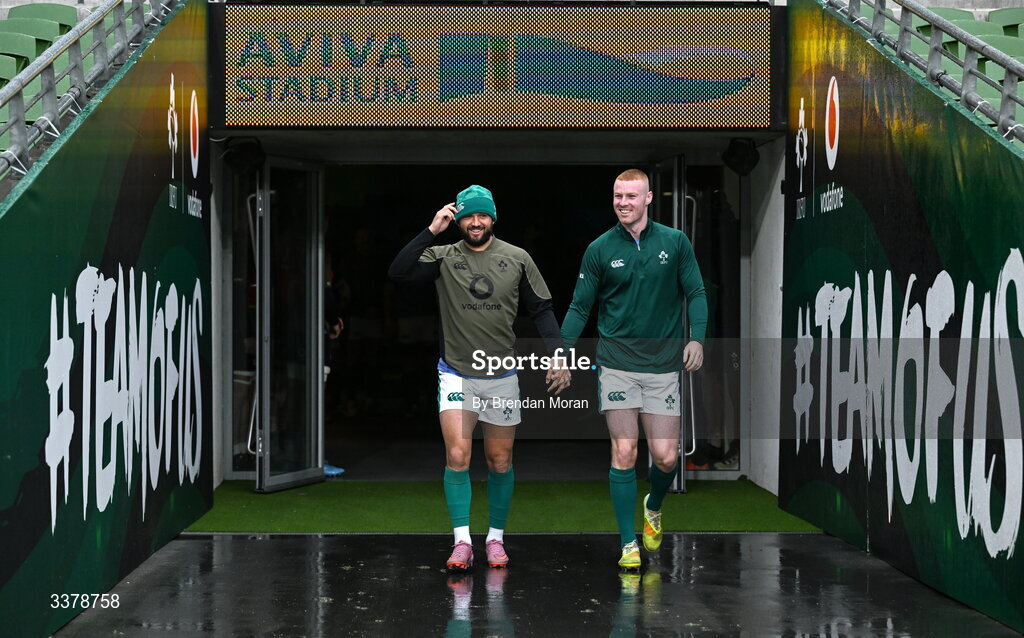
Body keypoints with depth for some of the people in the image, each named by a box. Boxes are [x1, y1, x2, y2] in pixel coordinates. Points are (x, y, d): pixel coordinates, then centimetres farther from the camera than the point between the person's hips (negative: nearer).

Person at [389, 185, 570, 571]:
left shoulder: (517, 259, 1)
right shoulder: (444, 257, -2)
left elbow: (542, 310, 6)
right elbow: (397, 272, -16)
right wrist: (431, 231, -19)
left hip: (502, 376, 1)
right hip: (456, 375, -1)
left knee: (500, 462, 9)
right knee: (457, 456, -13)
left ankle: (496, 537, 25)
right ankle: (461, 542, -7)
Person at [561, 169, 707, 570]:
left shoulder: (675, 242, 3)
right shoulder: (599, 249, 2)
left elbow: (695, 293, 8)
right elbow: (580, 306, 6)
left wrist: (696, 338, -8)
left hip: (663, 365, 1)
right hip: (616, 363, -1)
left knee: (666, 457, -2)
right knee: (623, 453, -6)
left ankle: (653, 507, 32)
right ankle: (629, 544, 6)